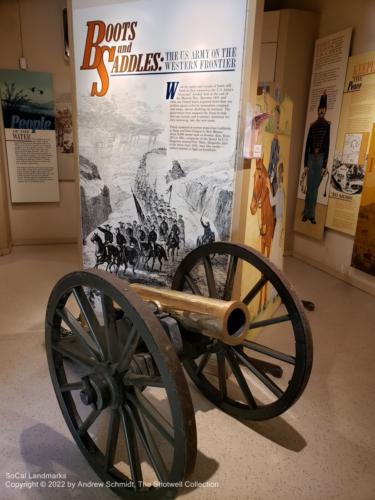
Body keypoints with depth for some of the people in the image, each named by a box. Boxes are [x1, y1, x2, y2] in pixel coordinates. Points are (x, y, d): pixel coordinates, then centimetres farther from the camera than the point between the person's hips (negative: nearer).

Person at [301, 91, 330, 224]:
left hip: (321, 158, -2)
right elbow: (307, 145, 5)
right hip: (311, 157, 2)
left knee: (315, 188, 2)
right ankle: (307, 213, 12)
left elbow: (327, 146, -4)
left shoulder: (328, 125, 0)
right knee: (309, 187, 3)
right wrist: (305, 164, -1)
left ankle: (311, 214, 11)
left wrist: (324, 165, -10)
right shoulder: (313, 125, 8)